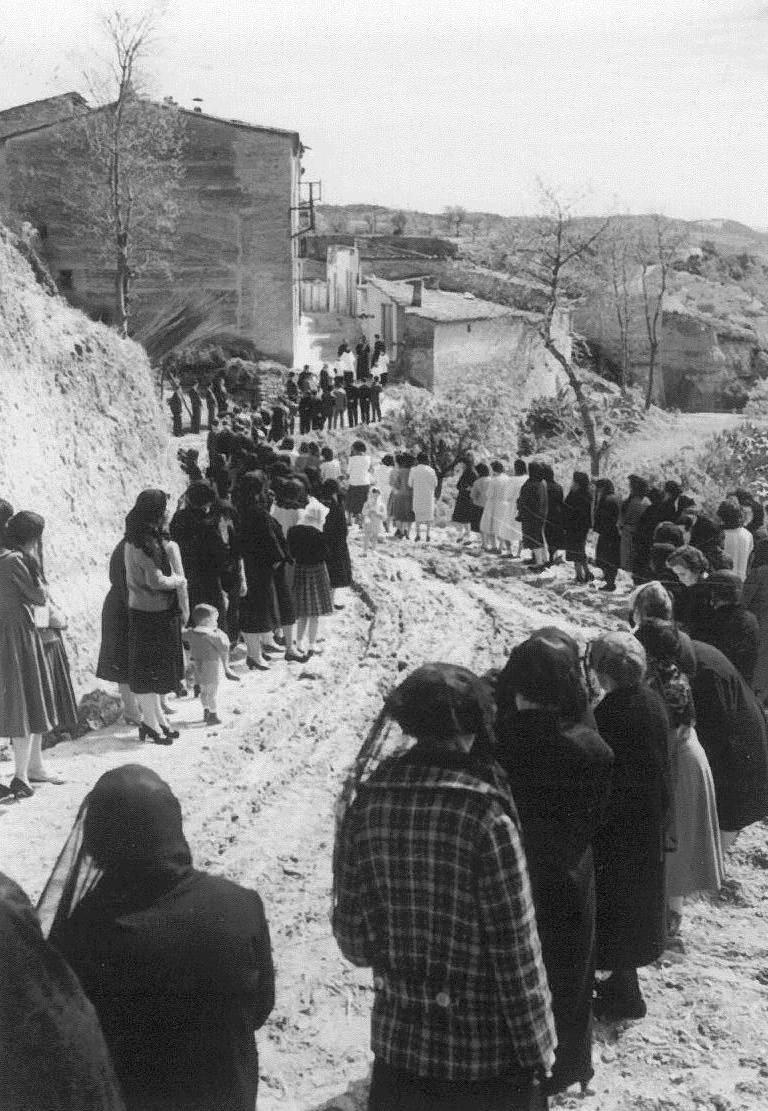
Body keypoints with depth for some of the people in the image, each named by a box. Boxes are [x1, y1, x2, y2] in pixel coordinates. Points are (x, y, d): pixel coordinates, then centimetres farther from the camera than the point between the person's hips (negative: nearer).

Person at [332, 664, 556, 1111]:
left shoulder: (367, 801, -7)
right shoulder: (485, 815, -21)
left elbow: (353, 939, 0)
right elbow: (517, 952, -17)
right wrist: (537, 1052, -5)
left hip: (397, 1042, 4)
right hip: (486, 1055, -4)